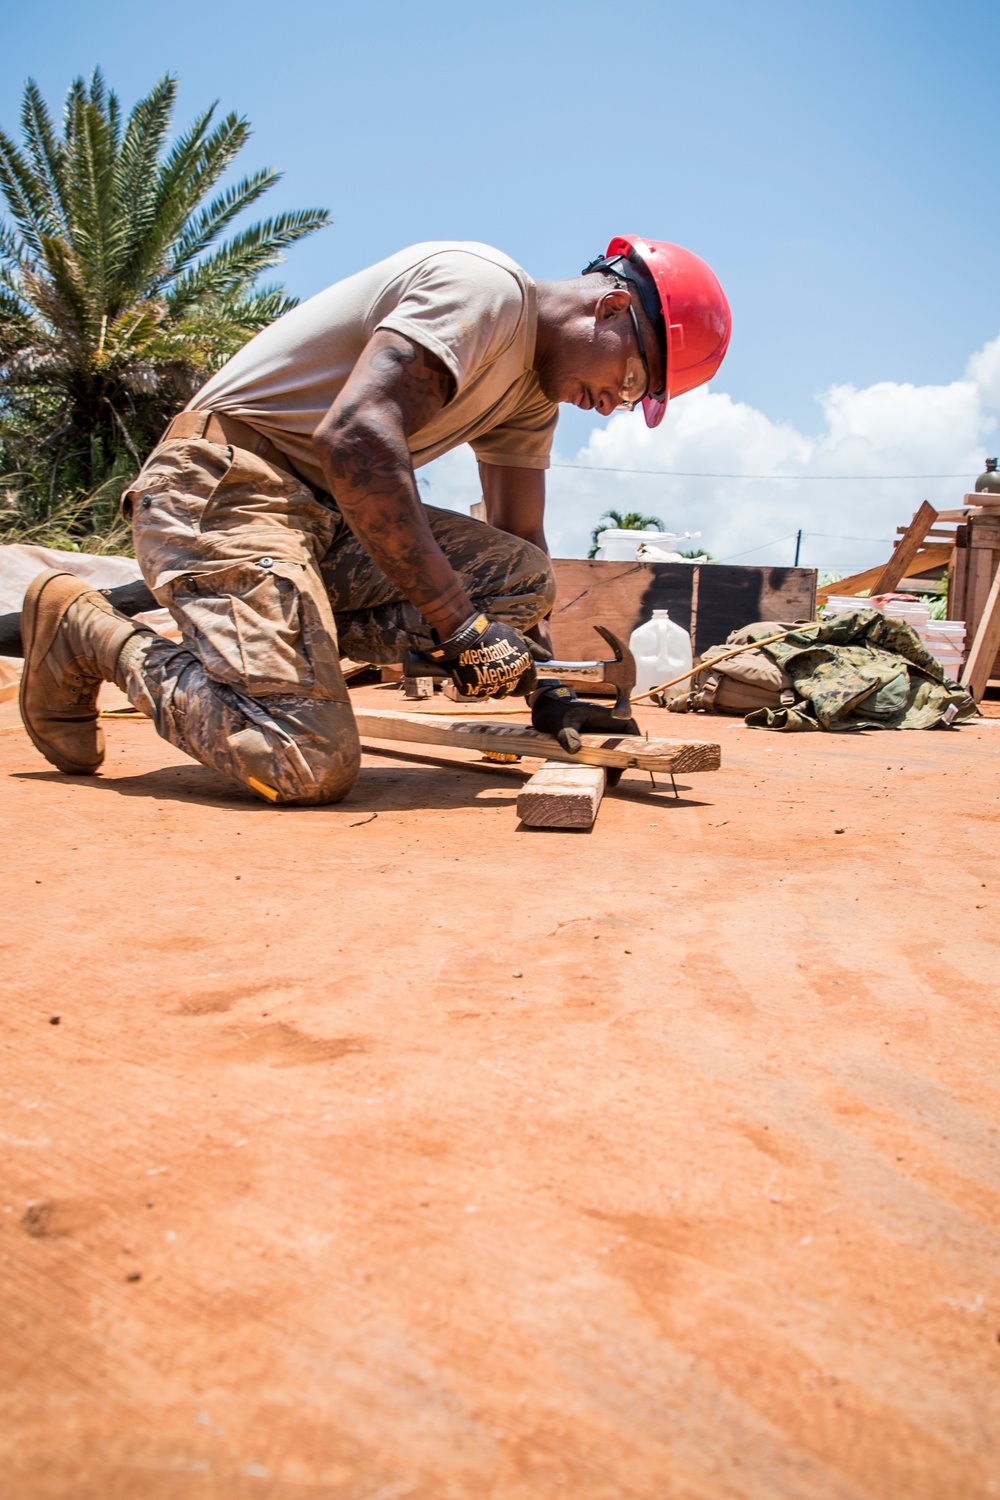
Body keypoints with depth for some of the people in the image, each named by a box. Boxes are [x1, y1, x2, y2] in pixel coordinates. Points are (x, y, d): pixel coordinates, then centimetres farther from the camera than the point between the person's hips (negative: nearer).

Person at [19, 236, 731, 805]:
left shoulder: (531, 390, 16)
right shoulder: (482, 286, -15)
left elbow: (521, 543, 13)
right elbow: (354, 437, -28)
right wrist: (460, 625, -27)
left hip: (326, 516, 9)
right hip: (223, 488, -9)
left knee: (520, 580, -8)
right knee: (312, 768, -22)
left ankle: (282, 636, -4)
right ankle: (92, 633, -1)